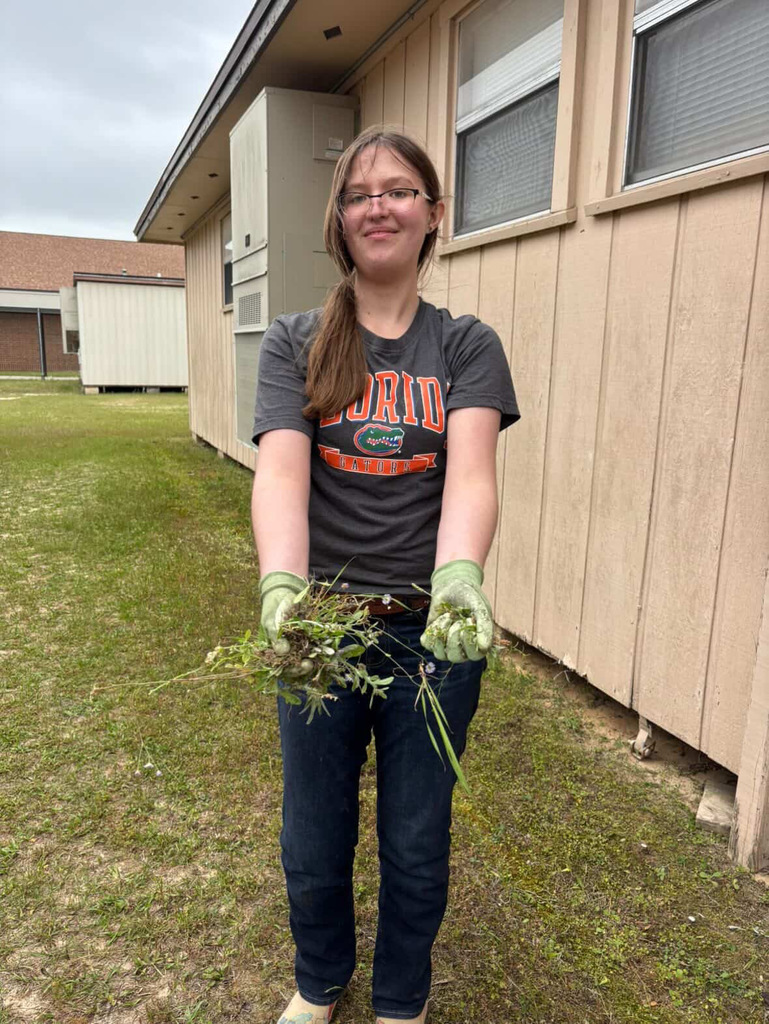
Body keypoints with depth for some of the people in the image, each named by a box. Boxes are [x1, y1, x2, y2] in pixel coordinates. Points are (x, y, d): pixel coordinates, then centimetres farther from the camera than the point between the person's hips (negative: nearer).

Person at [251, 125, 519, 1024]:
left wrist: (459, 573, -36)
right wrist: (281, 582, -34)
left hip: (433, 629, 0)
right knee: (313, 844, 17)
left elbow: (470, 472, -16)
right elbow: (280, 471, -15)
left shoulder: (468, 346, 1)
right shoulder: (293, 344, 1)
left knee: (416, 846, 17)